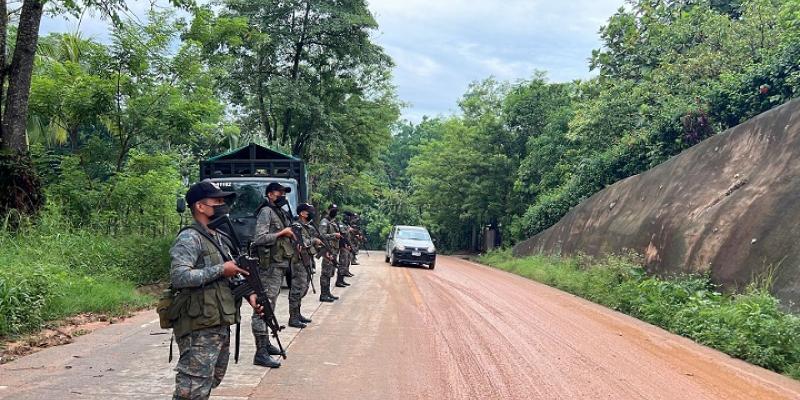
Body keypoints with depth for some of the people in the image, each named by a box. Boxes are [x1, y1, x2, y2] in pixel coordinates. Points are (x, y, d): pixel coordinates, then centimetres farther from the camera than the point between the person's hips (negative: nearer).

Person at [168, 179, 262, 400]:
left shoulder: (221, 239, 15)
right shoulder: (189, 238, -13)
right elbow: (178, 277, -27)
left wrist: (248, 293, 6)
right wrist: (221, 270, -20)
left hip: (221, 326, 9)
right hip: (199, 330, -9)